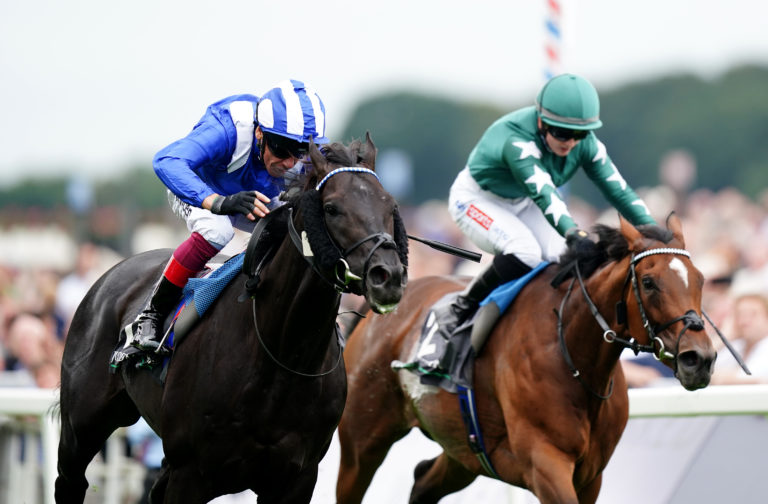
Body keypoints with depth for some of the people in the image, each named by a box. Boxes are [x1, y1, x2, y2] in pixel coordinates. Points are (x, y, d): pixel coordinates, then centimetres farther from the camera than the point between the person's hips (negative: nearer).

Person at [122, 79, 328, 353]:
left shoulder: (310, 156, -29)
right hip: (195, 187, -5)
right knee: (216, 230, -37)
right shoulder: (226, 129, -44)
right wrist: (219, 203, -73)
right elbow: (167, 162, -58)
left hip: (257, 199, 5)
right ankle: (151, 316, -23)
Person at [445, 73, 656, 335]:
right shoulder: (516, 139, -39)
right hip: (476, 200, -7)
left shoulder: (585, 144, -18)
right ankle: (463, 309, -14)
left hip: (521, 204, 7)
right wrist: (574, 233, -66)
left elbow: (618, 188, -15)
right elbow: (543, 192, -51)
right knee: (525, 252, -31)